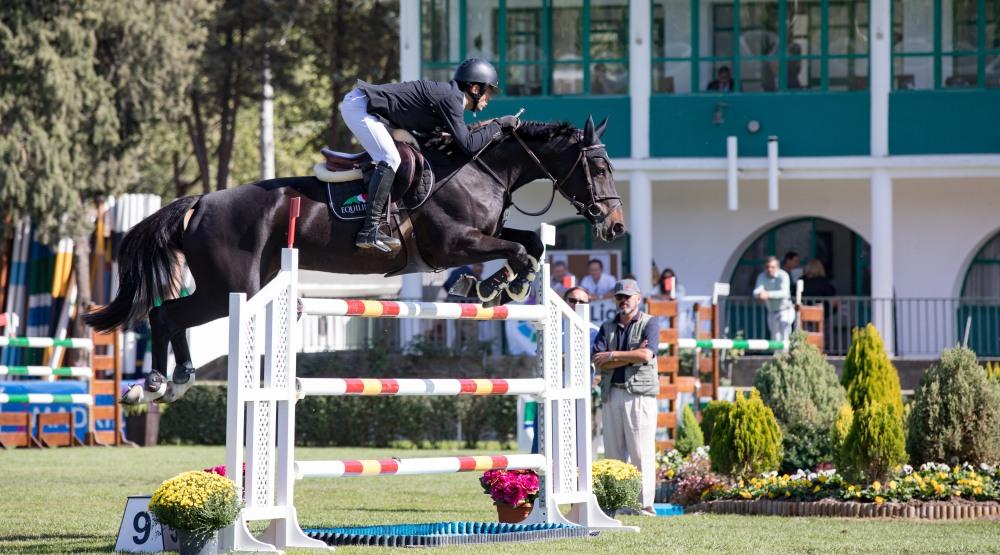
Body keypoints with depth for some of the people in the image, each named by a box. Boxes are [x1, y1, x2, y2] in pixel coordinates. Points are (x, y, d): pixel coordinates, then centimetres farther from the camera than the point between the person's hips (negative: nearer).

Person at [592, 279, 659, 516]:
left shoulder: (649, 324, 4)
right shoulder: (607, 327, 16)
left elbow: (646, 355, -13)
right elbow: (598, 362, 3)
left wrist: (612, 356, -3)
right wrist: (631, 356, -7)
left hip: (640, 393, -5)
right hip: (612, 393, 5)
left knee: (641, 452, -8)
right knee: (613, 452, 3)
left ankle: (645, 504, -9)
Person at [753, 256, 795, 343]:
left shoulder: (783, 275, -17)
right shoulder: (762, 277, -4)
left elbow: (784, 293, -30)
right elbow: (756, 292, -17)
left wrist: (768, 294, -44)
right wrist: (761, 293, -42)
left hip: (785, 310, -5)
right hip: (772, 312, 5)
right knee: (775, 338, 9)